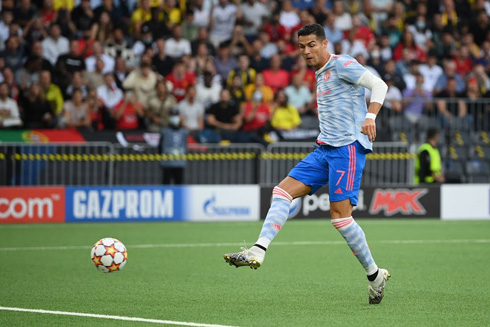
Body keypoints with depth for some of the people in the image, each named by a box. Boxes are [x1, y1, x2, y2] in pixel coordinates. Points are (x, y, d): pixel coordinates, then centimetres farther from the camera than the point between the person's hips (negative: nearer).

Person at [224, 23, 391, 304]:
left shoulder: (342, 64, -7)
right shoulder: (322, 74, 20)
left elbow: (379, 84, -15)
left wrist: (370, 117, -29)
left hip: (348, 147, -9)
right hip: (324, 149, 9)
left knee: (340, 216, -12)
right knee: (283, 191, -5)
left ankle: (375, 275, 1)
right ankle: (258, 252, -14)